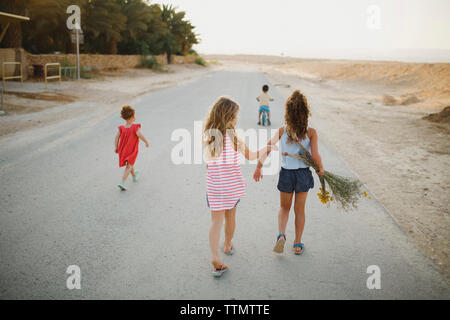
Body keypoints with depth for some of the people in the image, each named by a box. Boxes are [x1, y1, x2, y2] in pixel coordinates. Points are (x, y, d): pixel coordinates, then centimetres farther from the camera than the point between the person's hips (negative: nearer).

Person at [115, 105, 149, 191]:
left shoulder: (122, 128, -7)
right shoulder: (135, 127, -19)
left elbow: (117, 136, -13)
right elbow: (140, 135, -31)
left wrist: (116, 148, -3)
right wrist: (146, 142, -16)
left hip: (123, 150, 5)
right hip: (132, 150, -5)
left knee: (130, 164, 27)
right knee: (129, 166, 0)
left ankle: (134, 176, 52)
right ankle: (122, 182, -14)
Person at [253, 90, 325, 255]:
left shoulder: (282, 131, -8)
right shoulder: (311, 132, -12)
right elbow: (315, 156, -16)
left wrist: (258, 167, 5)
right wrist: (320, 169, 4)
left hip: (286, 174, 0)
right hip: (303, 174, 0)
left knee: (284, 207, 21)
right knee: (299, 210, 15)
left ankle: (281, 234, -1)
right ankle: (298, 244, 23)